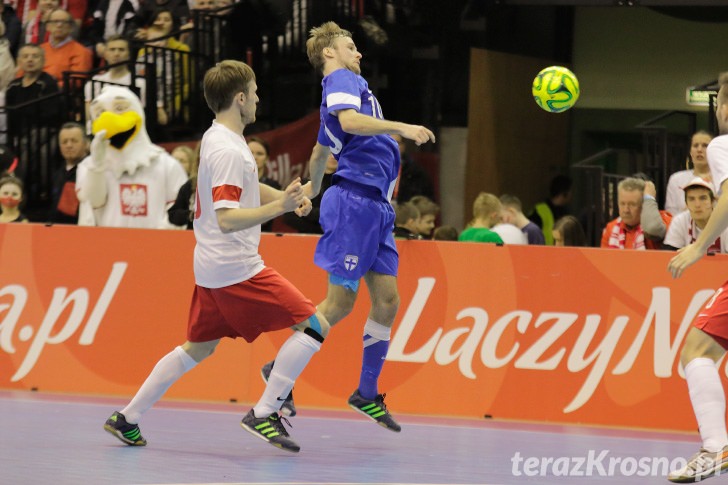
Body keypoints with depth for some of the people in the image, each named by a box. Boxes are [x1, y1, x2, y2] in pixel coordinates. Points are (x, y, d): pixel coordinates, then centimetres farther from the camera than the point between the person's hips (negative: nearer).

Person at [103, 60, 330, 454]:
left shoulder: (217, 139, 12)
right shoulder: (228, 151, -19)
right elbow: (226, 219, -28)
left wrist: (285, 197, 13)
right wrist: (278, 207, -40)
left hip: (212, 269, 10)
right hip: (236, 269, -10)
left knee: (198, 347, 19)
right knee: (313, 325, -9)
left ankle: (127, 419, 20)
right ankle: (263, 414, -9)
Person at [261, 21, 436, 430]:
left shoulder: (347, 84, 26)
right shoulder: (342, 80, -3)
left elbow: (320, 152, 38)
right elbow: (350, 121, -26)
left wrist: (313, 187, 54)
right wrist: (402, 128, -32)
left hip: (376, 208, 9)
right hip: (354, 202, -9)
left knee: (387, 300, 4)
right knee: (340, 302, -9)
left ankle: (367, 393, 10)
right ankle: (281, 369, 1)